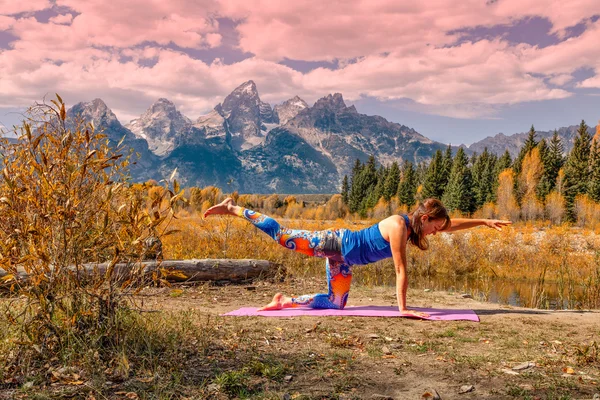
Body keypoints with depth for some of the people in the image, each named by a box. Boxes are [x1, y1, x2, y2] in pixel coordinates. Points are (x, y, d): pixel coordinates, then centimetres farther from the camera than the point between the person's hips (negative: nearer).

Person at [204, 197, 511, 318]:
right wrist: (403, 308, -20)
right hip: (336, 243, -9)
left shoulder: (415, 225, 1)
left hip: (344, 258, 9)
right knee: (282, 236, -4)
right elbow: (400, 271, -24)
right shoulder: (398, 227, -25)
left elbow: (452, 224, 15)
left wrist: (484, 222, 14)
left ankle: (284, 301, 21)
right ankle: (233, 208, 9)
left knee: (335, 304, 11)